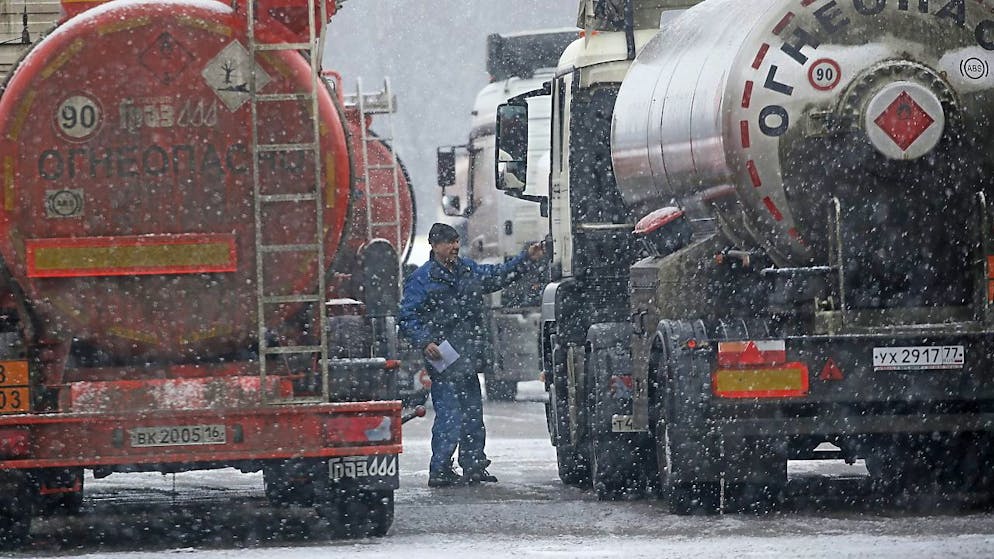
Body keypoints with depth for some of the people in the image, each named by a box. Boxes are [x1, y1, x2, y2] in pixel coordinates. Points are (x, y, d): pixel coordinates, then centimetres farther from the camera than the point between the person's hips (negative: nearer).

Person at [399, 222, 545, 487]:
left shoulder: (469, 270, 13)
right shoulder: (421, 280, -6)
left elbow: (499, 275, 24)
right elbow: (408, 318, -8)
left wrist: (528, 259, 15)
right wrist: (424, 342, -20)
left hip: (468, 359, 7)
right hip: (443, 359, -7)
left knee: (473, 415, 13)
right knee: (449, 417, -11)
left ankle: (473, 466, 22)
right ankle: (439, 471, -8)